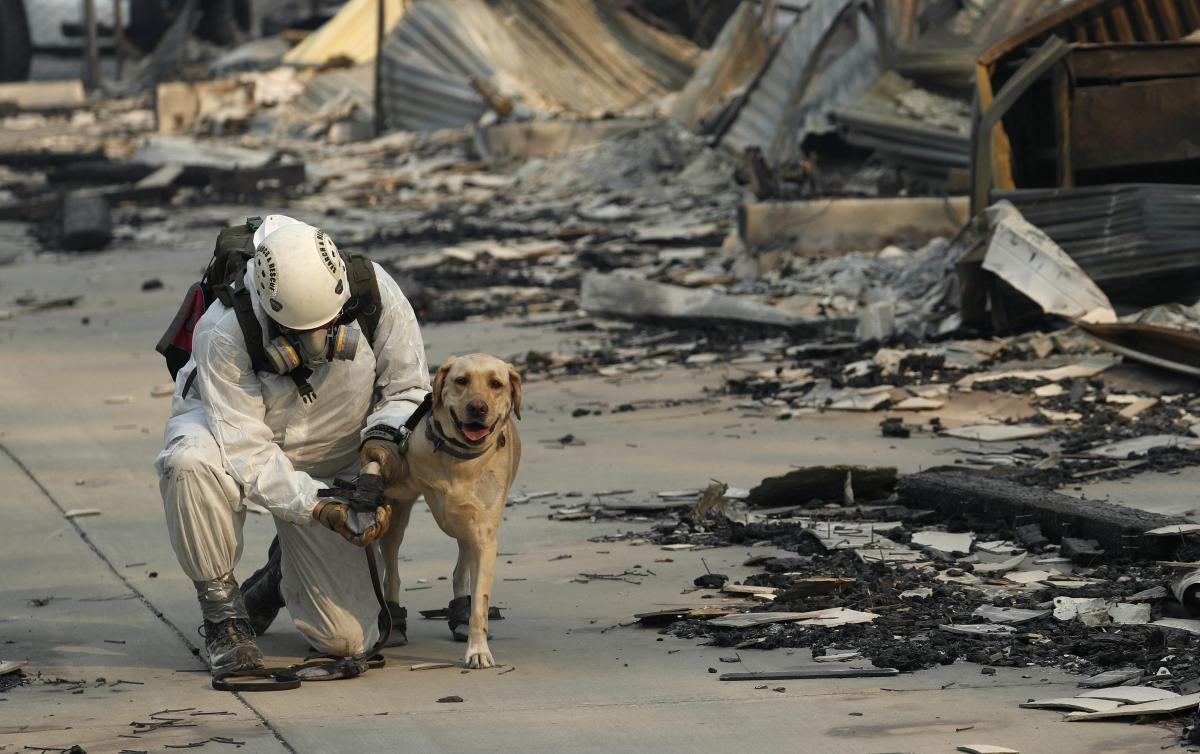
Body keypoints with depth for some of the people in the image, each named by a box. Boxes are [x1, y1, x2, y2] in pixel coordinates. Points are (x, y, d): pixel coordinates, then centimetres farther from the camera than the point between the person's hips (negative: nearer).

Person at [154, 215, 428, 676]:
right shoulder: (225, 333, -35)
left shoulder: (374, 292, -25)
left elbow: (408, 387, -9)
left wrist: (383, 434, -29)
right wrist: (319, 507, -42)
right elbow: (246, 453, -32)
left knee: (347, 638, -8)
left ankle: (284, 573, 28)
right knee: (190, 462, -43)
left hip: (326, 461, 2)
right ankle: (221, 611, -21)